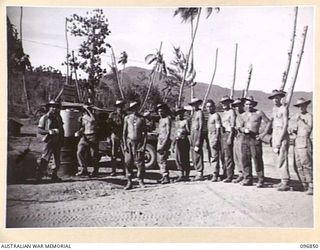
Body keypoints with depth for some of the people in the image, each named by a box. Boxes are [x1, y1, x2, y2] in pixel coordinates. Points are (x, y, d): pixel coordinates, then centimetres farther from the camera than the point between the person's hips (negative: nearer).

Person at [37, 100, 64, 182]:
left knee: (57, 160, 8)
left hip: (57, 142, 6)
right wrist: (49, 131, -22)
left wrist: (62, 140, 12)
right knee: (45, 159, -12)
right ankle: (39, 175, -5)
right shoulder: (44, 117, -2)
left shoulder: (58, 117, 14)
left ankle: (54, 175, 18)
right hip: (49, 141, -6)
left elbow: (62, 129, 20)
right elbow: (39, 130, -7)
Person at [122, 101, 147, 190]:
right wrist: (125, 145, -2)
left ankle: (140, 181, 13)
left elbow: (145, 133, 4)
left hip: (139, 142, 0)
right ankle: (129, 182, 7)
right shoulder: (127, 118, 5)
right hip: (129, 142, 0)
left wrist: (144, 145, -5)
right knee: (128, 163, -1)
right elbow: (124, 132, 6)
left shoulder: (142, 119, 3)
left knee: (140, 163, -1)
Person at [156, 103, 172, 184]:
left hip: (165, 140, -9)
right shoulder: (160, 120, 17)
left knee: (162, 159, -12)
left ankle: (166, 177, -7)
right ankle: (164, 176, 16)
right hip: (159, 140, 9)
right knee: (159, 159, 9)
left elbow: (168, 132, -16)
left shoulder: (167, 119, -10)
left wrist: (164, 144, -22)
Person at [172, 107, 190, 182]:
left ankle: (186, 176, 4)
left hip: (185, 141, -6)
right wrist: (173, 144, 20)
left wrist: (183, 131, -30)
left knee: (186, 159, -2)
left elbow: (188, 132, -10)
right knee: (178, 159, 0)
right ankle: (181, 175, 4)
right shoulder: (176, 123, 17)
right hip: (178, 141, 6)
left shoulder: (185, 121, -2)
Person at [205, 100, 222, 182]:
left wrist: (216, 140, -20)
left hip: (214, 137, -9)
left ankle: (215, 175, -8)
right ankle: (215, 172, 18)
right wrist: (208, 139, 17)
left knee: (214, 156, -9)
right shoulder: (209, 116, 18)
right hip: (210, 137, 9)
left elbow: (218, 129, -14)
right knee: (212, 156, 11)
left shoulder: (216, 115, -9)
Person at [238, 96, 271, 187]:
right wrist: (243, 129, 0)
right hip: (246, 138, 5)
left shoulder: (259, 113, 0)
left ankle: (260, 180, 1)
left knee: (257, 159, -6)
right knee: (245, 159, 3)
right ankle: (247, 179, 11)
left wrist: (263, 134, -7)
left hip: (255, 138, -5)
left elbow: (268, 122, 0)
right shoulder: (243, 115, 15)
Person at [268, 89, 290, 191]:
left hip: (282, 134, -8)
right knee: (277, 159, 10)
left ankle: (286, 183, -7)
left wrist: (279, 141, -17)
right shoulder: (274, 109, 16)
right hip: (274, 133, 8)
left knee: (282, 159, -10)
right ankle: (283, 181, 18)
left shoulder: (284, 108, -8)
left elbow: (285, 125, -14)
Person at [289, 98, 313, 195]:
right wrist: (292, 130, 2)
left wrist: (301, 120, -18)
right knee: (298, 166, 4)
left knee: (306, 165, -12)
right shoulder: (297, 117, 18)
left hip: (305, 142, -7)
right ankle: (304, 185, 11)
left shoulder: (309, 116, -2)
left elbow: (309, 129, -15)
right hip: (297, 142, 7)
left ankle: (311, 187, -9)